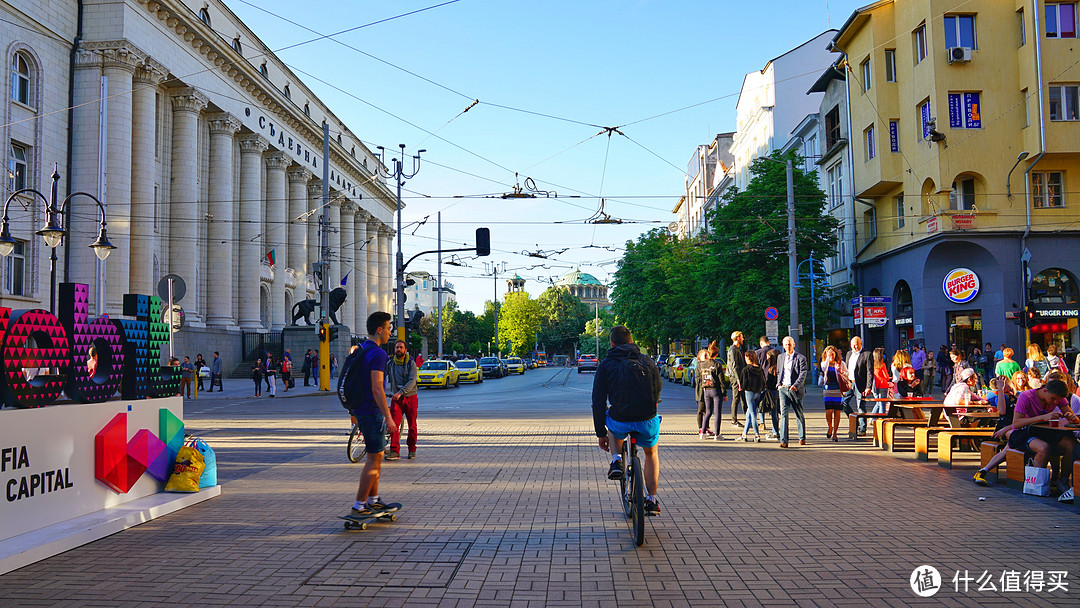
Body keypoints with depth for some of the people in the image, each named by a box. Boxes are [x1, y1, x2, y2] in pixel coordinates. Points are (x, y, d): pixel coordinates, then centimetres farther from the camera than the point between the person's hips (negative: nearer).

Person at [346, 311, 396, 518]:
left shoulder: (359, 350, 12)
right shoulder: (378, 353, -17)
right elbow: (376, 389, -24)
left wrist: (353, 410, 26)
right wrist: (388, 416, -21)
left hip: (360, 409, 10)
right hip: (372, 412, -10)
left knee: (376, 456, 18)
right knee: (374, 459, -4)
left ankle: (373, 500, 25)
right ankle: (358, 507, -2)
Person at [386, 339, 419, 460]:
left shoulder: (411, 363, -4)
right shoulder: (390, 363, 5)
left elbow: (412, 381, -15)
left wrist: (400, 392, -26)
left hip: (410, 397, -2)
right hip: (396, 398, 2)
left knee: (412, 425, 5)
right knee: (394, 424, -10)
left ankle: (412, 449, 20)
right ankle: (394, 451, -10)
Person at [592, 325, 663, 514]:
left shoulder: (606, 365, 6)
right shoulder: (648, 362, 12)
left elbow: (598, 402, 3)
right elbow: (657, 393, 22)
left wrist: (600, 433, 11)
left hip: (620, 422, -1)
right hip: (648, 423, 1)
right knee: (651, 453, 30)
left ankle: (616, 461, 14)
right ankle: (652, 500, 26)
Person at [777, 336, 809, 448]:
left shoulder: (800, 358, -3)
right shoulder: (780, 357, 14)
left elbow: (803, 374, -11)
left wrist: (796, 385, -24)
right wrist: (779, 383, 8)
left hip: (796, 389, -3)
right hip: (783, 388, 3)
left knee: (799, 414, 10)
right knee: (784, 413, -10)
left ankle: (802, 438, 29)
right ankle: (783, 440, -15)